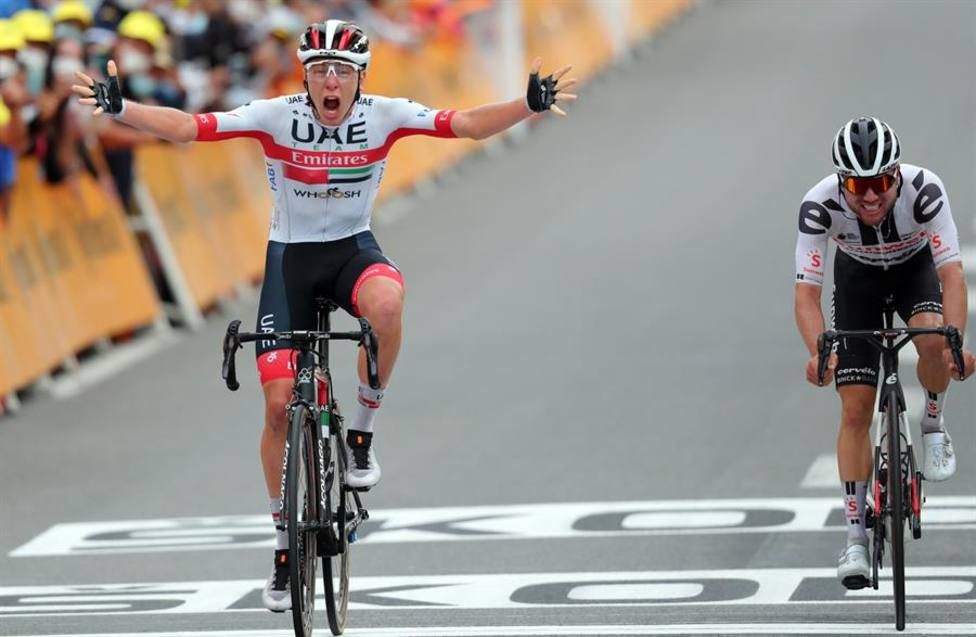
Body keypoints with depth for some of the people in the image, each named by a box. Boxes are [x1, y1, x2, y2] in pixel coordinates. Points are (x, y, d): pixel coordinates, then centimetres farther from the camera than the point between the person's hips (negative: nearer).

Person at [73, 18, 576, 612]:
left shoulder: (384, 115, -13)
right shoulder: (277, 116, -16)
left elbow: (470, 123, -18)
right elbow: (187, 127, -20)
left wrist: (530, 105, -33)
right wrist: (119, 107, -33)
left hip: (354, 248, 0)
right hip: (290, 256, 0)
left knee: (386, 302, -38)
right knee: (279, 403, -4)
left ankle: (362, 434, -15)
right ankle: (286, 543, 14)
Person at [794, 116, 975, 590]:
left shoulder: (923, 190, -36)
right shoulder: (820, 204, -34)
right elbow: (806, 292, -35)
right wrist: (819, 353, -51)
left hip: (915, 269, -1)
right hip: (857, 278, 1)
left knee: (932, 339, -34)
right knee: (855, 410, -6)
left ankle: (932, 423, -3)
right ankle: (856, 534, 3)